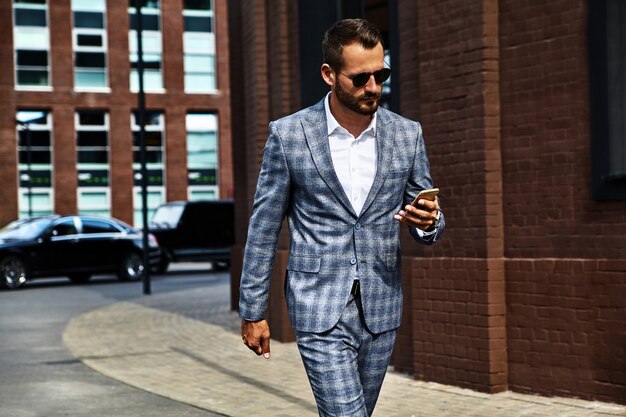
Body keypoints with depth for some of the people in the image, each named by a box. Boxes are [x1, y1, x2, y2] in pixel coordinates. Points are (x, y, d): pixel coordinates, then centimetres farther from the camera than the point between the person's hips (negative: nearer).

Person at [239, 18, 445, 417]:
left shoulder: (408, 134, 2)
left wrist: (427, 222, -15)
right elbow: (264, 227, 0)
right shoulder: (288, 134, -6)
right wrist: (253, 311, 1)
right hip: (320, 311, -3)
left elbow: (428, 222, 10)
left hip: (381, 310, 4)